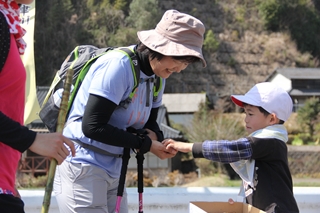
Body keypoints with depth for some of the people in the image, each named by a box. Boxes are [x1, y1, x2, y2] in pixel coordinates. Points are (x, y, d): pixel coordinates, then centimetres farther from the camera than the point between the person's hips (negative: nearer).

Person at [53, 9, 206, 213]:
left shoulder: (157, 77, 6)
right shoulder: (118, 65, -20)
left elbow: (150, 121, 16)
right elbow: (92, 126, -24)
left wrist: (153, 135, -9)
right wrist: (145, 144, -19)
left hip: (114, 172, 9)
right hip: (82, 169, -9)